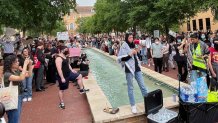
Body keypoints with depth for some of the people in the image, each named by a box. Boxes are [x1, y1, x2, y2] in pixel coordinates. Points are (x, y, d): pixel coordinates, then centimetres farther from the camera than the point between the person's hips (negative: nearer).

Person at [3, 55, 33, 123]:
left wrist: (30, 65, -3)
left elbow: (29, 74, 13)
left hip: (19, 97, 8)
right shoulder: (7, 74, -20)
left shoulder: (17, 71, 3)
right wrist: (25, 64, -30)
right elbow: (21, 78, -34)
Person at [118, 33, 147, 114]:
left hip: (136, 68, 6)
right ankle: (133, 106, 14)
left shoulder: (133, 45, 12)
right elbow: (120, 58, -13)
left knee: (142, 85, 7)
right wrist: (130, 54, -18)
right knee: (130, 88, 4)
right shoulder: (124, 46, -6)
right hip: (129, 68, -5)